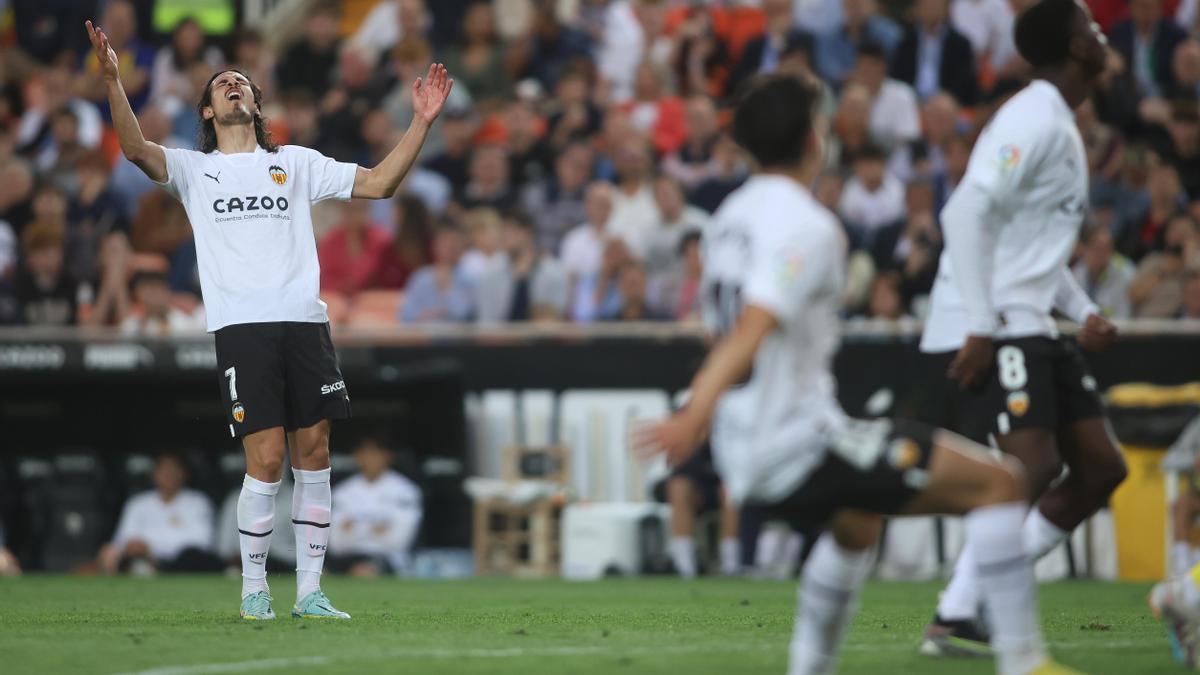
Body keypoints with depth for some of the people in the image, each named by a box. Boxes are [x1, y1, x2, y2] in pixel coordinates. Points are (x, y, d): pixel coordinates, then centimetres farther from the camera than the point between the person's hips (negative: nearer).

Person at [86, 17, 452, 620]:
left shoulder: (296, 163, 18)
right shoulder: (194, 169, 13)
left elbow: (378, 183, 14)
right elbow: (136, 148, -6)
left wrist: (422, 122, 5)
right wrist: (112, 81, -19)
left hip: (304, 321, 3)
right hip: (242, 326, -3)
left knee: (313, 454, 0)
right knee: (266, 458, -10)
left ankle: (309, 592, 6)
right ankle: (253, 588, 3)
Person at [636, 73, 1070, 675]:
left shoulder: (729, 218, 14)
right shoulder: (809, 227, -13)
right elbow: (754, 327, -26)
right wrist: (696, 416, -36)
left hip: (743, 450, 9)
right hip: (799, 439, -9)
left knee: (855, 524, 39)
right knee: (998, 483, -8)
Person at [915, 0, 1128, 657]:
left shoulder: (1060, 127, 19)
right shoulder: (1033, 121, -13)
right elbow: (967, 213, -22)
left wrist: (1085, 312, 12)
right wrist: (980, 327, -25)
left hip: (1030, 331, 10)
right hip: (991, 331, -10)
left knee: (1100, 467, 5)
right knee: (1035, 465, -22)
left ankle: (982, 602, 5)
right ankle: (955, 619, -18)